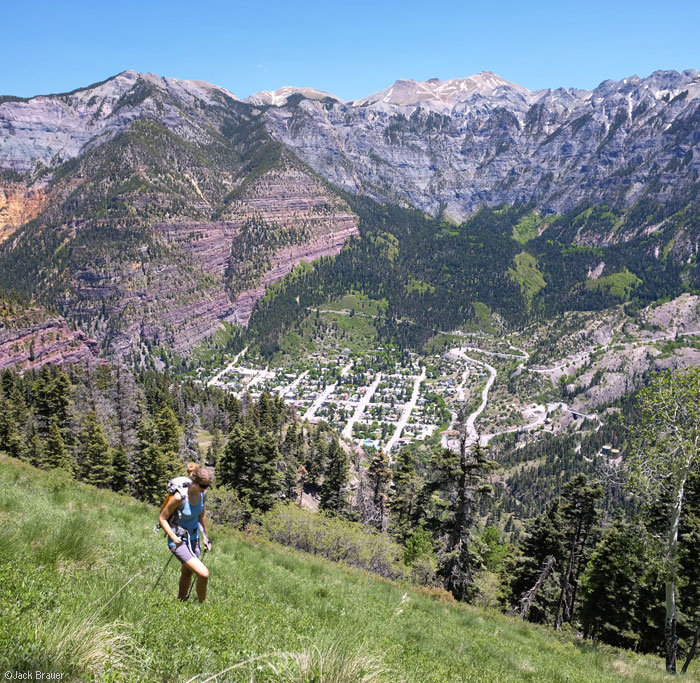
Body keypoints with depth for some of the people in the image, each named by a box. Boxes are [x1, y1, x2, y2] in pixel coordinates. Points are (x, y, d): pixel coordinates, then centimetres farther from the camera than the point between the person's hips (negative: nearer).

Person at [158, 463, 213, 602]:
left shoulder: (202, 494, -6)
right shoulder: (179, 497, -26)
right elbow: (162, 518, -14)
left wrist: (206, 537, 19)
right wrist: (174, 537, -22)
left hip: (194, 538, 7)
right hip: (179, 541, -7)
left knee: (187, 574, 22)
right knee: (204, 574, -13)